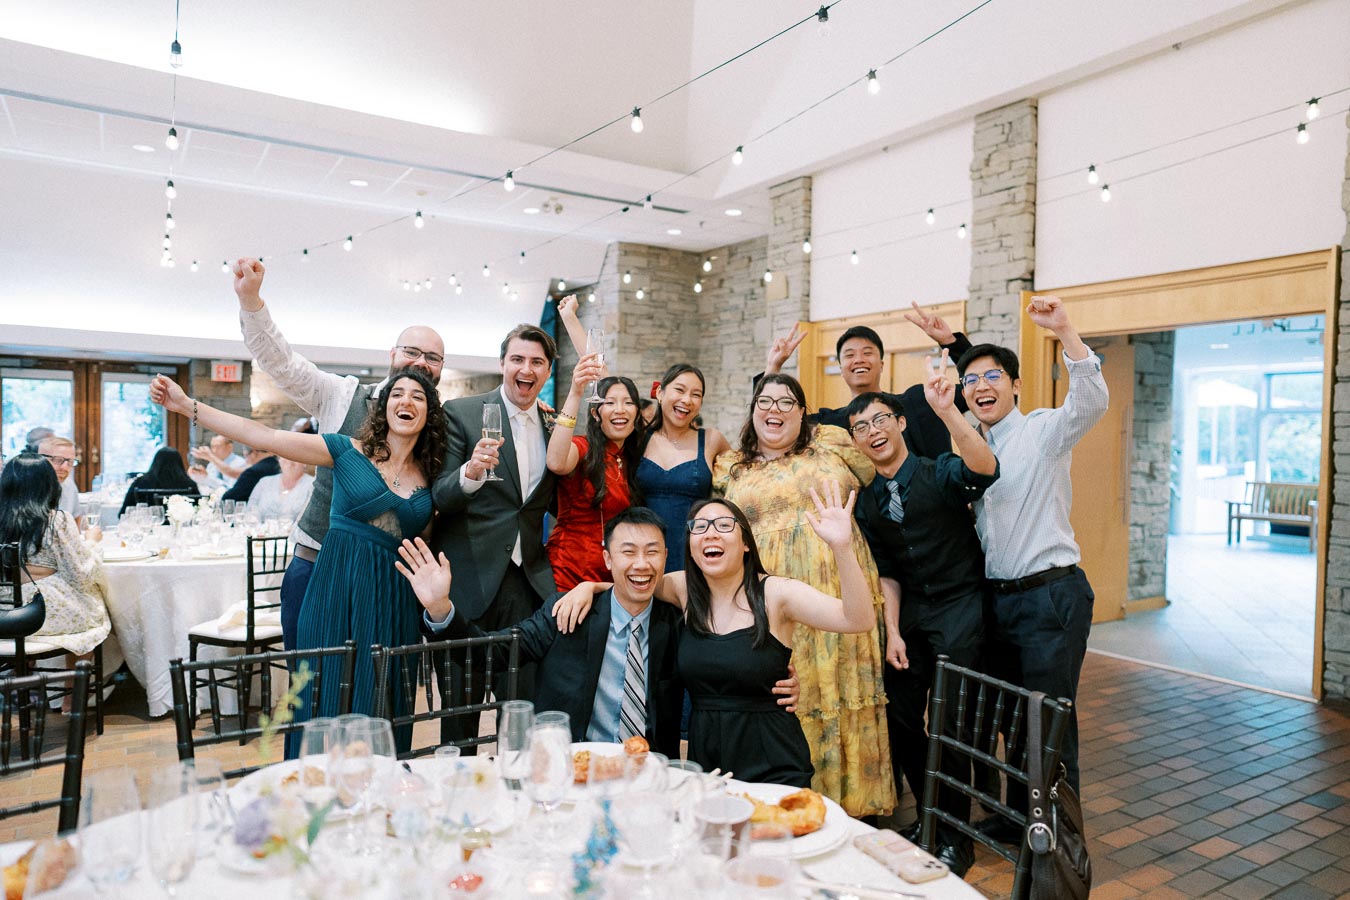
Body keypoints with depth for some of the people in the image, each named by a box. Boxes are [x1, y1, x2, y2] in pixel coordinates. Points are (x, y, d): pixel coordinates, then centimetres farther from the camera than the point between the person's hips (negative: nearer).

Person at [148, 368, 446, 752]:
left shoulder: (430, 478, 7)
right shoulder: (348, 450, 0)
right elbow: (264, 436, -5)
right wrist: (187, 405, -8)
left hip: (393, 603, 2)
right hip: (337, 594, -2)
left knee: (380, 714, 6)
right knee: (326, 703, 3)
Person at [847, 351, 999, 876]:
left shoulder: (940, 474, -11)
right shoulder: (867, 503, 4)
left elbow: (985, 469, -35)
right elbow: (886, 573, 8)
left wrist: (946, 411, -47)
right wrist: (892, 632, -1)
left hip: (959, 606, -6)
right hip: (909, 612, 6)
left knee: (949, 723, -3)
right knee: (898, 716, 8)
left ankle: (955, 838, 18)